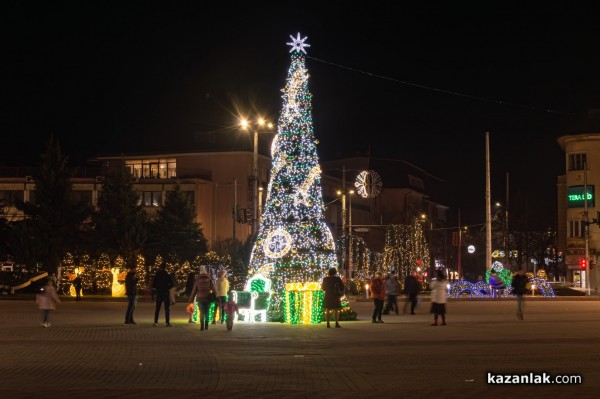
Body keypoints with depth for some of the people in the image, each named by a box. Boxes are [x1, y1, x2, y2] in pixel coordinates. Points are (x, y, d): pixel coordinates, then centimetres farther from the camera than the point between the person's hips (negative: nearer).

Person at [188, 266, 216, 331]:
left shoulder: (197, 281, -1)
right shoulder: (209, 280, -2)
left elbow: (194, 291, 2)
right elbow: (214, 290, -4)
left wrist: (190, 300, 8)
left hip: (200, 299, 0)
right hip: (208, 298, 0)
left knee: (202, 312, 4)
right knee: (207, 312, 12)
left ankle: (202, 326, -6)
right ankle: (206, 326, 10)